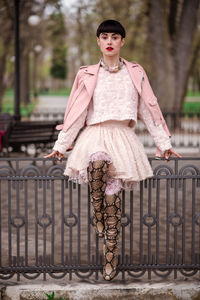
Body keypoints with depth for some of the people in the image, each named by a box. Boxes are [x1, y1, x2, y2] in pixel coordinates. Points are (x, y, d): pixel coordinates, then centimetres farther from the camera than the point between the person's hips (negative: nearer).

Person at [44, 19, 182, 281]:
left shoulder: (135, 73, 12)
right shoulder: (87, 75, 11)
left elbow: (149, 108, 13)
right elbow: (76, 112, 10)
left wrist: (164, 143, 11)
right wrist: (61, 145, 6)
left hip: (122, 137, 0)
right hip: (94, 134, 0)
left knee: (112, 195, -14)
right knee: (98, 161, -38)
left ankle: (111, 258, -7)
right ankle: (97, 215, -17)